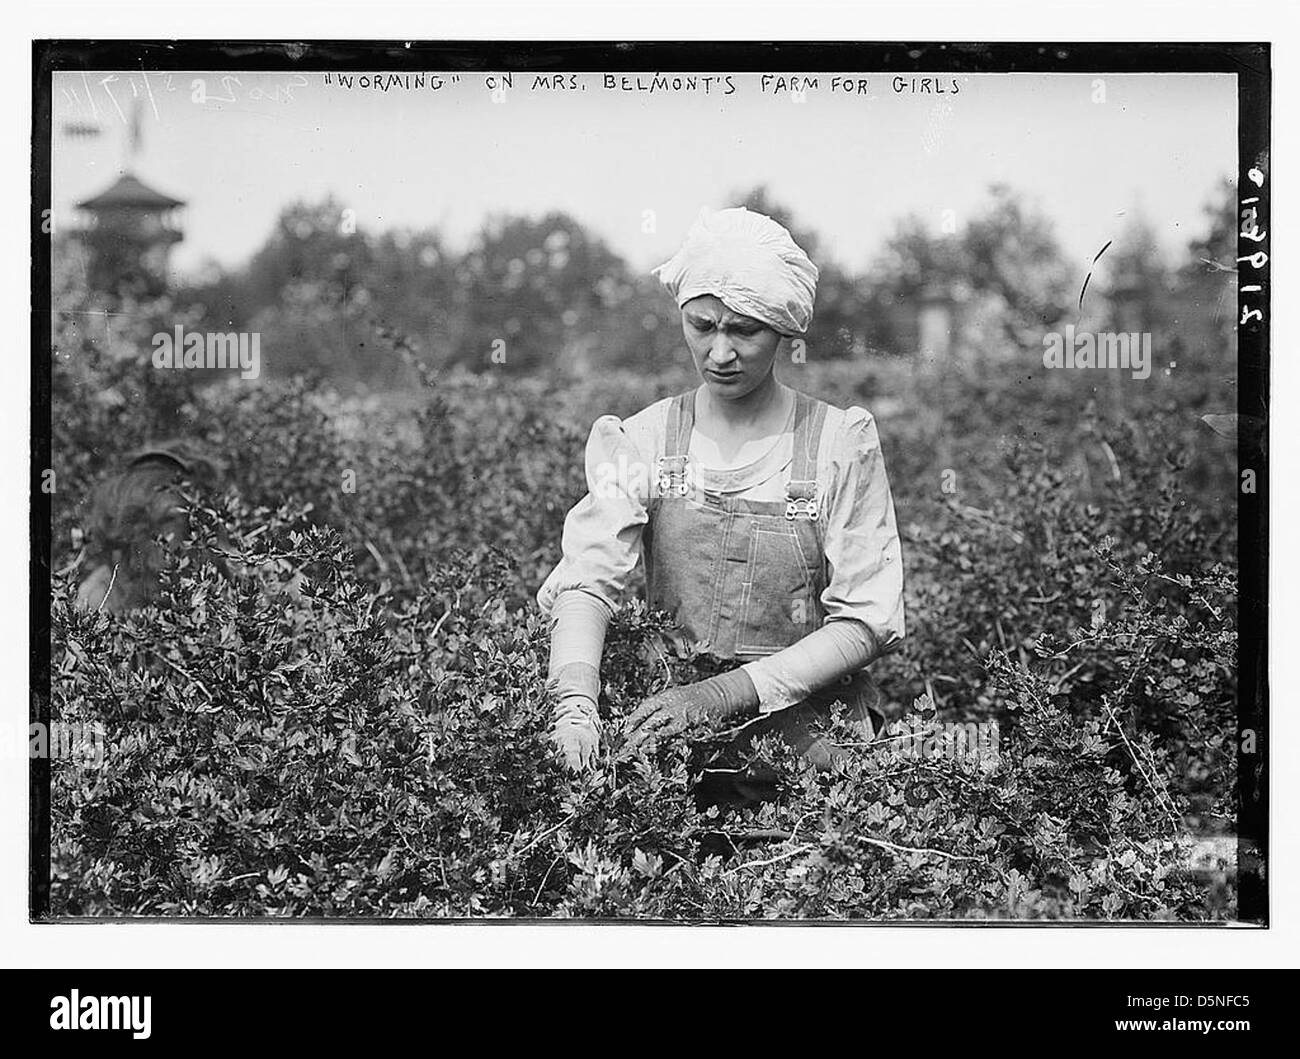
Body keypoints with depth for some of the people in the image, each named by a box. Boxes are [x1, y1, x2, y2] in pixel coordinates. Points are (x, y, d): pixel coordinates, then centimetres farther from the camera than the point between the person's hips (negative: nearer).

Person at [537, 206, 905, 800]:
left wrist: (725, 693, -19)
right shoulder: (642, 441, 4)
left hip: (809, 734, -3)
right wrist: (575, 708, -29)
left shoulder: (840, 444, -1)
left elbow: (864, 623, -6)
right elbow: (586, 580, -9)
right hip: (675, 736, 3)